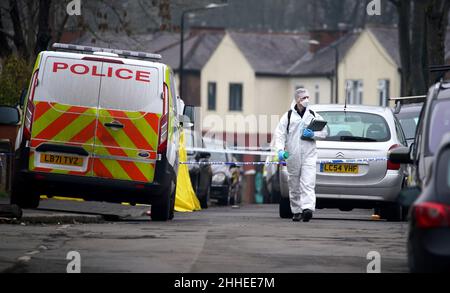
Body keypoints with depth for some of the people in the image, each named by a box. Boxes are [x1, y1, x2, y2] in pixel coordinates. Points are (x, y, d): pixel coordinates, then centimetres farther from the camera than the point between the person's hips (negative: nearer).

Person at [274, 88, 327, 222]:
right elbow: (280, 134, 0)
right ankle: (296, 211, 19)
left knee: (308, 183, -16)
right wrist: (280, 150, -14)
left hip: (309, 155, -1)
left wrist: (313, 134, -7)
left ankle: (307, 208, -28)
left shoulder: (314, 116, 9)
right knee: (294, 185, 8)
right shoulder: (288, 116, 5)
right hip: (293, 156, 1)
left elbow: (324, 132, 13)